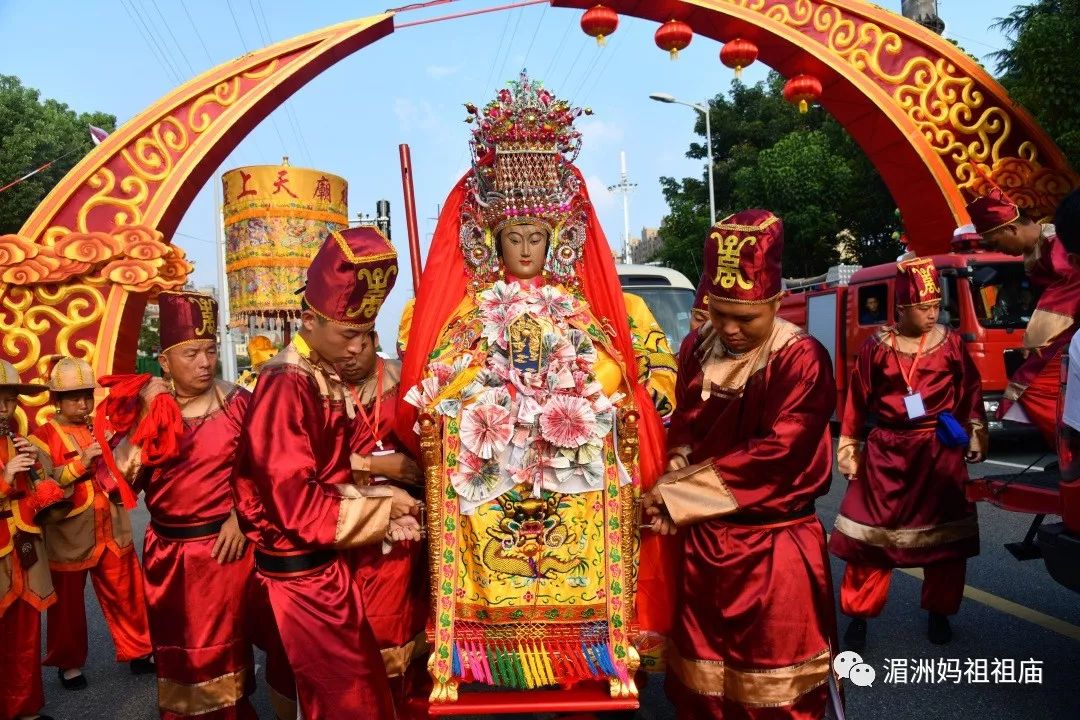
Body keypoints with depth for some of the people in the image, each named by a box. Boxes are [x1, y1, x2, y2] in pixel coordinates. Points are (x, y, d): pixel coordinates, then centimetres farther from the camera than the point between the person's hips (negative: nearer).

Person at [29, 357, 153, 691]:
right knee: (68, 603, 11)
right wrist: (80, 463, -24)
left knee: (127, 595, 10)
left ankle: (138, 651, 26)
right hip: (69, 536, -4)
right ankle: (69, 663, 30)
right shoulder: (43, 435, -7)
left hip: (112, 531, 4)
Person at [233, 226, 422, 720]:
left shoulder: (324, 379, 5)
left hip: (322, 561, 8)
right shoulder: (287, 388, -23)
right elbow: (299, 507, -25)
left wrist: (373, 481, -4)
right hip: (300, 569, -8)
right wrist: (383, 506, -15)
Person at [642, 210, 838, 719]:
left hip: (772, 549, -5)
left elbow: (776, 454, -21)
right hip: (701, 543, 5)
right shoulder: (698, 349, 4)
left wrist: (679, 495, -17)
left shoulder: (801, 359, -14)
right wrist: (672, 493, -11)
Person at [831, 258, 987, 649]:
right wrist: (849, 448, 3)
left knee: (945, 536, 9)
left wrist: (975, 435, 3)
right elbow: (857, 400, 2)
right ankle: (859, 615, 14)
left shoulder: (951, 343, 1)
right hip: (886, 451, -1)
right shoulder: (876, 346, -3)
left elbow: (971, 393, 8)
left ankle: (939, 613, 29)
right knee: (871, 532, 1)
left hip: (940, 453, 2)